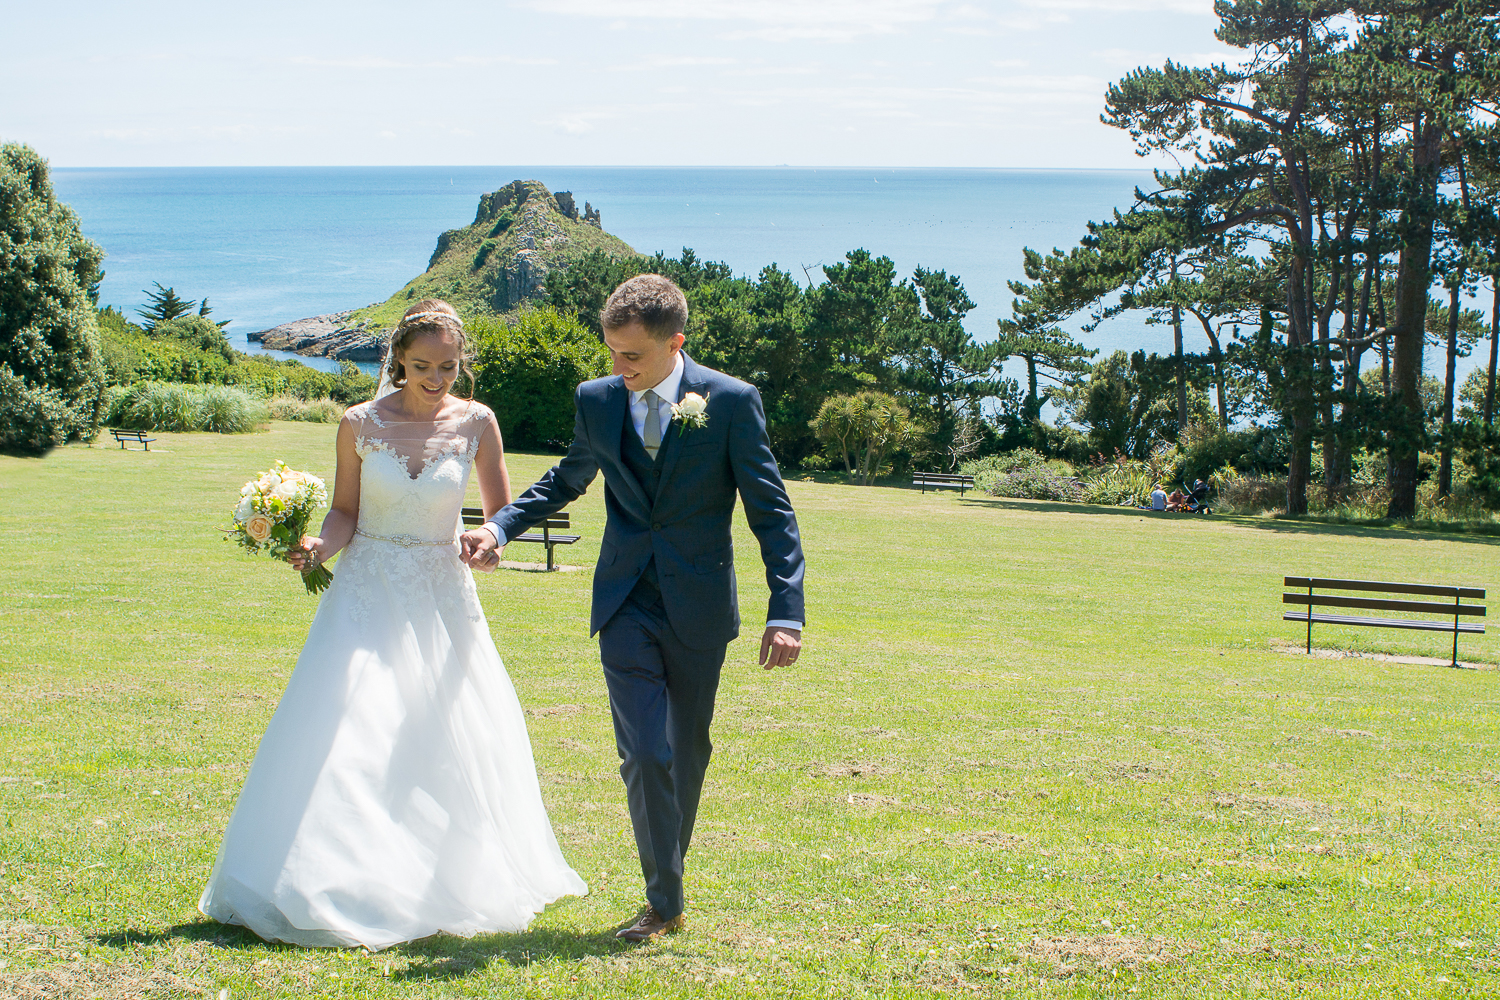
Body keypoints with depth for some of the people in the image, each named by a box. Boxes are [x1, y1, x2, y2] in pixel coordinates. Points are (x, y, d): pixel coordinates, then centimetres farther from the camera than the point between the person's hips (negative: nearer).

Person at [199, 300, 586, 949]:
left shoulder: (475, 423, -2)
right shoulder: (360, 424, -3)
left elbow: (503, 511, 3)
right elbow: (345, 512, 4)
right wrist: (319, 547, -17)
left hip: (443, 599, 1)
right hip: (368, 595, -1)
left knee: (447, 740, 4)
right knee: (345, 739, -8)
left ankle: (455, 885, 20)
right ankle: (340, 887, 2)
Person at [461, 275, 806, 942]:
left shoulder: (731, 402, -8)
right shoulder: (596, 400, 1)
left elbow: (772, 511, -6)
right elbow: (567, 480, 20)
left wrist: (786, 611, -15)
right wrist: (499, 527, 4)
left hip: (697, 609, -1)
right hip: (625, 604, 1)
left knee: (688, 751, 11)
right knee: (644, 754, -8)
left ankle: (670, 868, 31)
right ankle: (664, 902, 1)